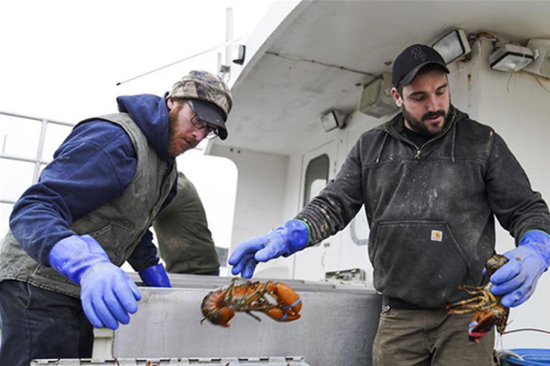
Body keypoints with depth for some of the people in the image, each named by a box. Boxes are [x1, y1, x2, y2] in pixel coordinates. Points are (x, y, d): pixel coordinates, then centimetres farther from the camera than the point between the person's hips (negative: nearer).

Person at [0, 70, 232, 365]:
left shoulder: (167, 166, 10)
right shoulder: (115, 138, -22)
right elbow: (34, 209, -30)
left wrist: (159, 285, 14)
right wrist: (88, 265, -46)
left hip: (81, 287, 9)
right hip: (40, 283, -9)